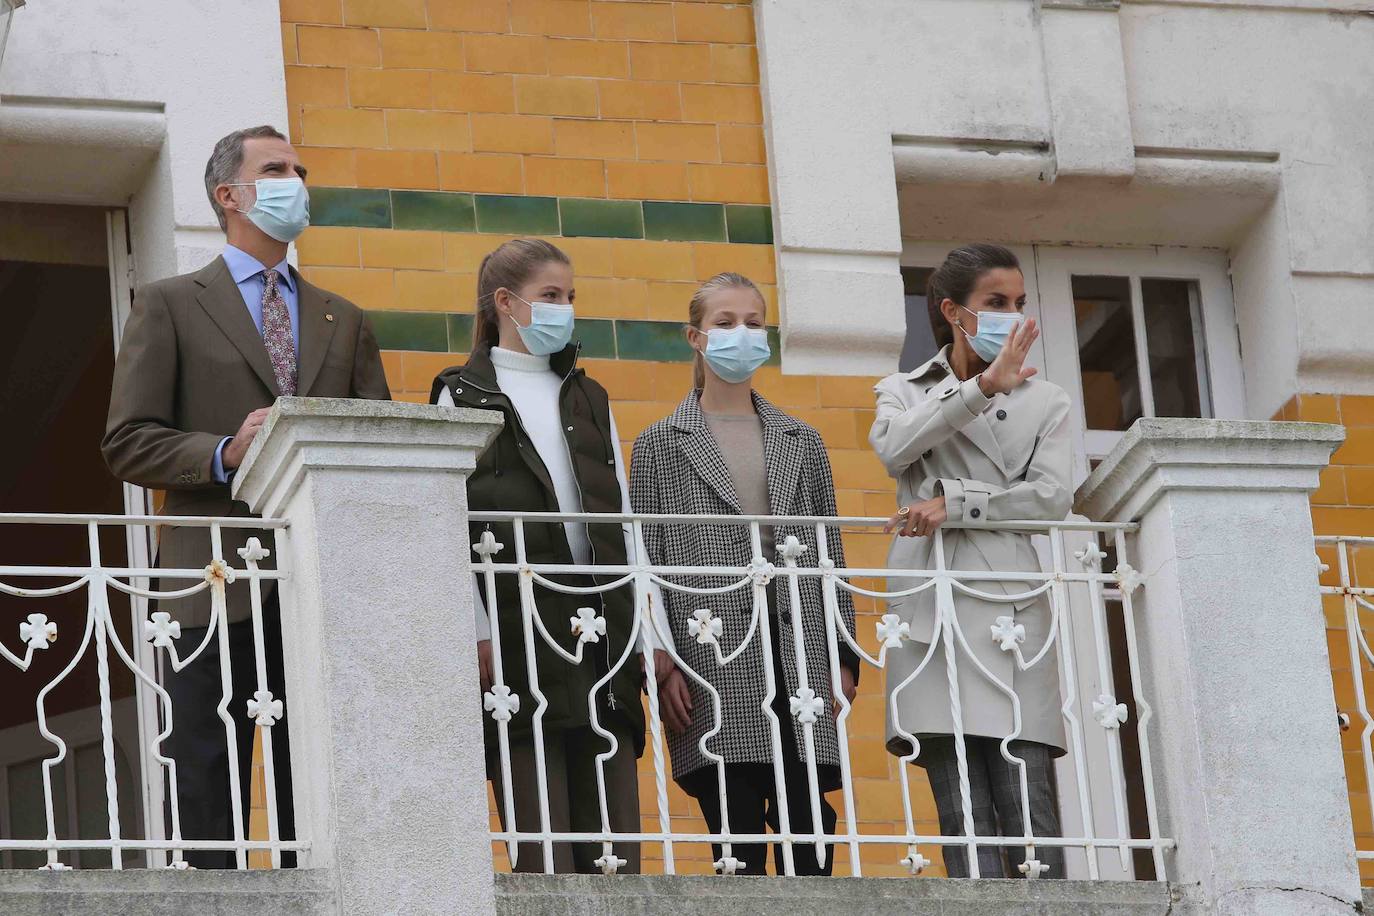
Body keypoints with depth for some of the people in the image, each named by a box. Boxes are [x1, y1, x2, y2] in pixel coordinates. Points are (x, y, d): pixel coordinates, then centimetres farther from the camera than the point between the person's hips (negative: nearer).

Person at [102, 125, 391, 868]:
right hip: (220, 589, -4)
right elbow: (127, 443, 1)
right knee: (208, 805, -5)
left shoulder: (345, 322, 22)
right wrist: (224, 455, -15)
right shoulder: (169, 306, 9)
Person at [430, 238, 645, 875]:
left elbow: (623, 517, 17)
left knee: (615, 834, -2)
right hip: (516, 628, -4)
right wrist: (476, 632, -12)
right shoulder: (463, 396, 6)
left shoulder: (587, 398, 20)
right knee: (542, 842, -8)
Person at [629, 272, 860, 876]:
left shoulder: (802, 442, 19)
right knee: (739, 841, -7)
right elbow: (645, 562, 4)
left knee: (810, 831, -5)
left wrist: (843, 656, 6)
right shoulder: (659, 446, 10)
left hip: (800, 653, 3)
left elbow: (831, 555, 16)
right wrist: (661, 666, -6)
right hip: (713, 659, -3)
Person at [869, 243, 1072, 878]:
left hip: (1009, 601, 0)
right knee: (962, 815, -7)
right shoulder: (903, 393, 18)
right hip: (932, 604, 0)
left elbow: (1051, 495, 3)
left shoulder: (1043, 402, 20)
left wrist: (954, 503, -8)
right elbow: (893, 448, -7)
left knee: (1029, 811, -10)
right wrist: (983, 385, -15)